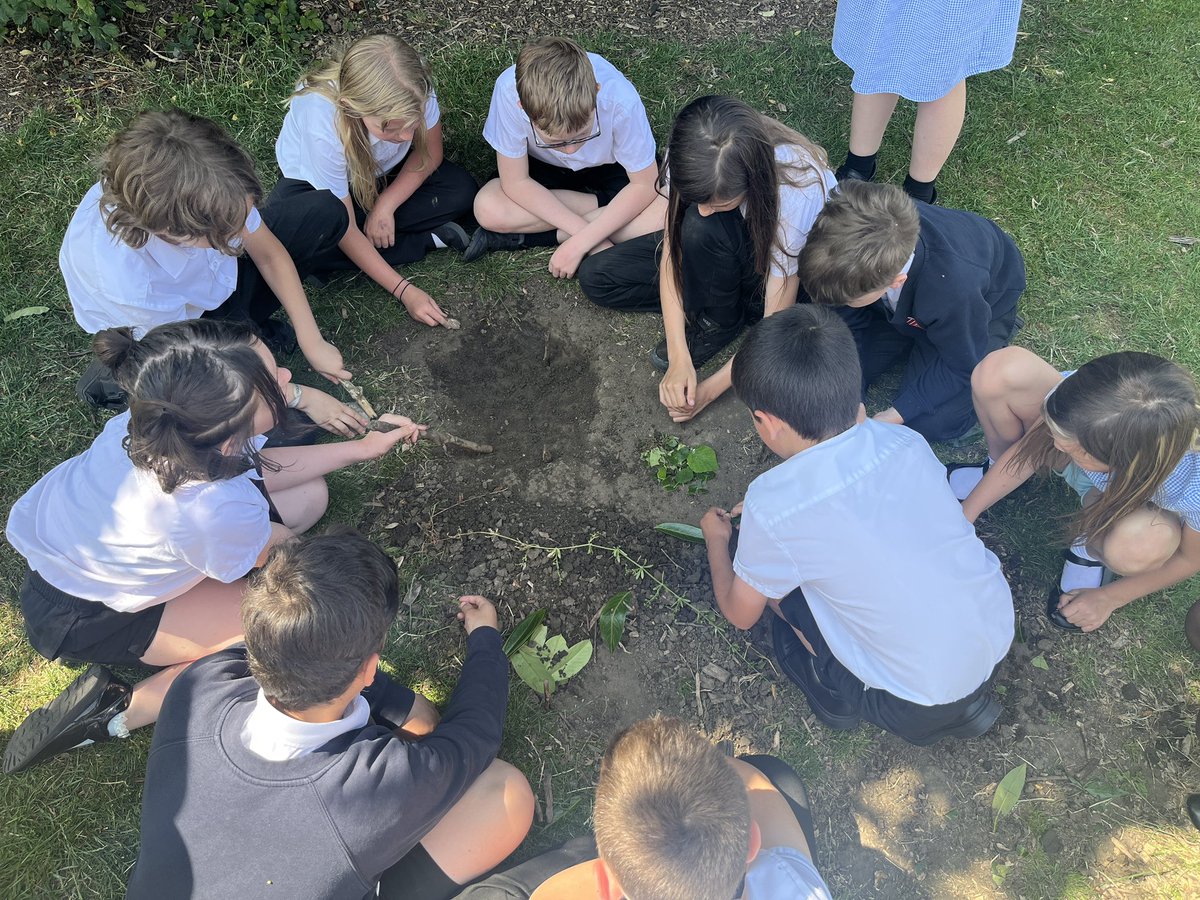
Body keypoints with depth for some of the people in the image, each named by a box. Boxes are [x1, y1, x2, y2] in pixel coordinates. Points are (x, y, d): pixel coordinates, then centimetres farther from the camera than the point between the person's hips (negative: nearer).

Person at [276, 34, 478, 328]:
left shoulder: (415, 90, -34)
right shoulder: (322, 129, -41)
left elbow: (430, 152, -11)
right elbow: (346, 231, -31)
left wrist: (385, 205, -23)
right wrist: (404, 291, -33)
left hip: (382, 170, 3)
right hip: (313, 181, -2)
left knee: (461, 191, -18)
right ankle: (429, 239, -17)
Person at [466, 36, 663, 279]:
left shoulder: (620, 100, -36)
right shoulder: (509, 91, -34)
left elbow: (644, 185, -23)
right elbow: (516, 182, -23)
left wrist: (580, 242, -29)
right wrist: (583, 232, -30)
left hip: (609, 167, 0)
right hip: (546, 168, 1)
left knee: (662, 220, -28)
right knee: (488, 210, -27)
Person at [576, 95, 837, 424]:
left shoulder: (794, 194, -38)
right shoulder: (691, 161, -27)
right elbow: (673, 248, -19)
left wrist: (710, 390, -28)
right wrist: (680, 357, -26)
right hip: (723, 246, 5)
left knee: (702, 227, -37)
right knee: (595, 278, -8)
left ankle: (717, 322, -8)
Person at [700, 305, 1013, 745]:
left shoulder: (772, 506, -21)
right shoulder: (903, 439, -6)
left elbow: (739, 613, -1)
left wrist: (716, 539, 17)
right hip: (1000, 634, 5)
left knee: (766, 579, 4)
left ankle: (844, 693, 15)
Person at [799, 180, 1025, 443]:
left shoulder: (954, 288, -46)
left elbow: (963, 366, -25)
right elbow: (850, 321, -14)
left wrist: (894, 417, -25)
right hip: (900, 305, 3)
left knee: (933, 423, -16)